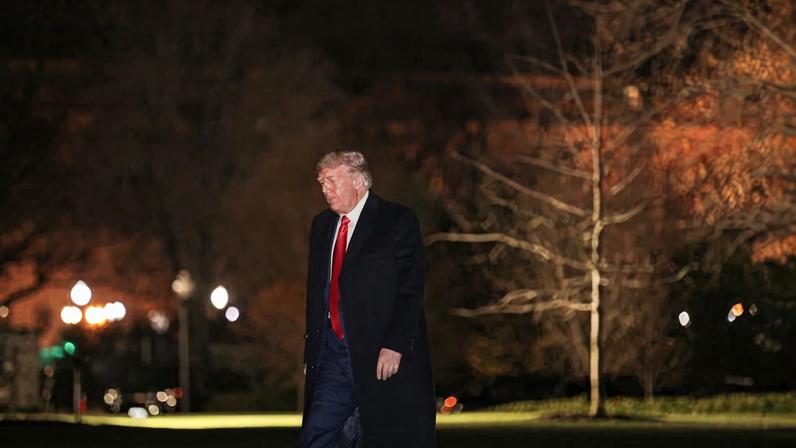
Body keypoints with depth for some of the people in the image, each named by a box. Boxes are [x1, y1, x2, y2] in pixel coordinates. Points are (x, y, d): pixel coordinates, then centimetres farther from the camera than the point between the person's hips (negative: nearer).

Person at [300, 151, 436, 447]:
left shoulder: (397, 221, -4)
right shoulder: (322, 225, 16)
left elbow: (411, 289, -10)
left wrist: (394, 345, -18)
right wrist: (311, 350, 13)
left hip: (386, 355, -5)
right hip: (333, 353, 5)